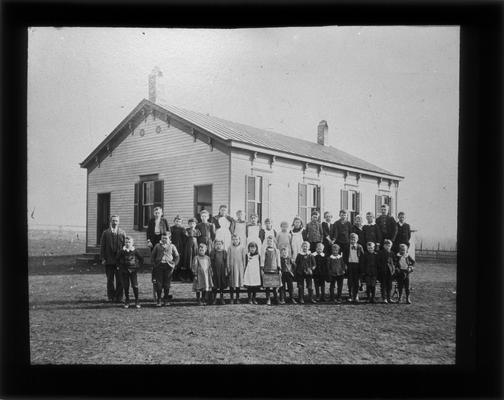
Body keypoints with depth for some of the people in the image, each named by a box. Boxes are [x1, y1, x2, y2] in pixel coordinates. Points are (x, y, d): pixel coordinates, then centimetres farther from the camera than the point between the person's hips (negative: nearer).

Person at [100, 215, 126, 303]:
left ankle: (118, 297, 10)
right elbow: (102, 246, 3)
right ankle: (111, 297, 17)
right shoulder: (105, 233, 4)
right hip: (108, 260, 0)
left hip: (119, 260, 0)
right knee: (110, 280, 7)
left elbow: (125, 246, 2)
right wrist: (103, 258, -4)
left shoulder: (122, 233, 4)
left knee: (120, 280, 1)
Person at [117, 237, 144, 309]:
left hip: (133, 271, -1)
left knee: (135, 286, -5)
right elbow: (117, 259, 11)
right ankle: (127, 302, 17)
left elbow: (141, 259, 5)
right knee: (126, 287, 6)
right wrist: (120, 266, 3)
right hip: (124, 271, 1)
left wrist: (137, 266, 0)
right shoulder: (122, 251, -1)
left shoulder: (135, 251, -4)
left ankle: (137, 302, 5)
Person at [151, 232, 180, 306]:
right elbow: (153, 256, 13)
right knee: (159, 284, -3)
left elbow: (177, 256, 9)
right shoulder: (157, 246, 9)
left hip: (168, 266, 0)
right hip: (159, 266, 0)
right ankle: (158, 300, 6)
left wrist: (174, 264, -2)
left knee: (167, 284, 3)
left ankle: (166, 300, 13)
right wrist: (154, 264, 0)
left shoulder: (172, 246, 8)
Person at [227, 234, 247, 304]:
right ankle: (231, 298, 12)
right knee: (231, 283, 3)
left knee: (238, 282, 3)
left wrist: (244, 267, 1)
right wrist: (228, 267, -1)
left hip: (239, 267, 0)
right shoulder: (230, 248, 3)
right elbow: (228, 258, 4)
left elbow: (243, 258, 4)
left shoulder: (242, 248, 1)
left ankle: (237, 298, 13)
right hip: (232, 266, 1)